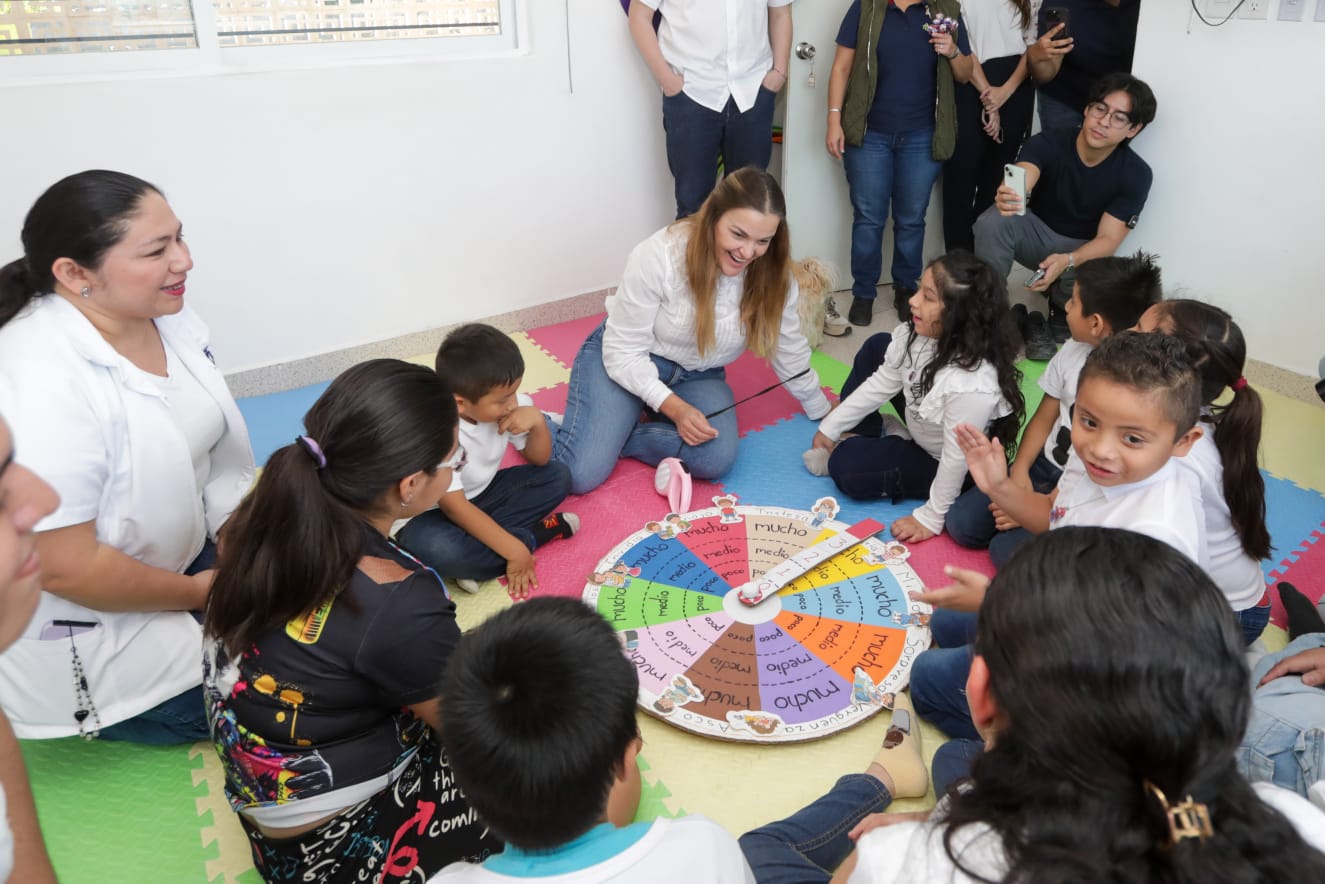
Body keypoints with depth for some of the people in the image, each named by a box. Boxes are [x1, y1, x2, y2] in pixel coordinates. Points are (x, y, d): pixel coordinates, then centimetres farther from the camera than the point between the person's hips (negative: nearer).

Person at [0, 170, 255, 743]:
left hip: (184, 551, 8)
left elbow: (216, 442, 3)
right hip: (85, 618, -7)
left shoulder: (166, 315, -8)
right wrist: (196, 592, -15)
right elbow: (65, 568, -28)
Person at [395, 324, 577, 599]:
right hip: (432, 511, -7)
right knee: (435, 549, -39)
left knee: (557, 476, -7)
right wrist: (514, 549, -32)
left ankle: (478, 560, -17)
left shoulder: (505, 405, -12)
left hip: (482, 495, 7)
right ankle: (535, 534, -18)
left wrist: (537, 420, -23)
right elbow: (454, 507, -29)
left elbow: (539, 460, -1)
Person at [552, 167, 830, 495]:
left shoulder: (773, 275, -13)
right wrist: (675, 408, -31)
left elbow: (790, 353, 4)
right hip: (625, 364, -4)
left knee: (717, 459, -28)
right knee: (580, 475, -23)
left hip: (697, 377, 4)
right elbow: (624, 352, -20)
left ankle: (606, 434, -9)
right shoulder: (659, 255, -26)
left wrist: (826, 417, 13)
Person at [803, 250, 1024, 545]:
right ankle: (863, 435, 16)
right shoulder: (919, 334, -20)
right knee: (878, 346, 7)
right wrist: (831, 427, -1)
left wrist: (932, 518, -22)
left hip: (936, 462, -7)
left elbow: (957, 459, -33)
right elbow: (882, 384, -6)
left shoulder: (972, 386, -43)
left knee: (845, 468, -18)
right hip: (920, 426, 8)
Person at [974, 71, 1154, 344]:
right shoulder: (1048, 142, -18)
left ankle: (1062, 313, 1)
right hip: (1036, 230, 0)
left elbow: (1107, 239, -19)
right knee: (992, 222, -32)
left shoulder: (1135, 174, -16)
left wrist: (1066, 261, -41)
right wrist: (1007, 195, -66)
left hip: (1083, 249, 0)